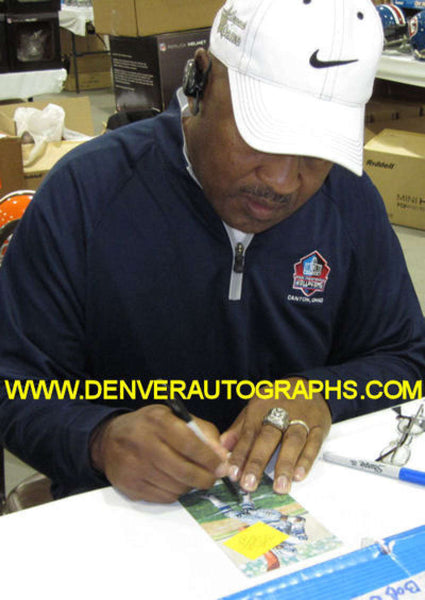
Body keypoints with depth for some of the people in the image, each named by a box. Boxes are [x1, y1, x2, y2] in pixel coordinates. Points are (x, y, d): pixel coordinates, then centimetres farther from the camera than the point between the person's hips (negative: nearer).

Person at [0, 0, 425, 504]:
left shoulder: (352, 200, -3)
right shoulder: (84, 191, -14)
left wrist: (320, 395, -16)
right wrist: (101, 441, -33)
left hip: (297, 493, 2)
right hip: (128, 503, -1)